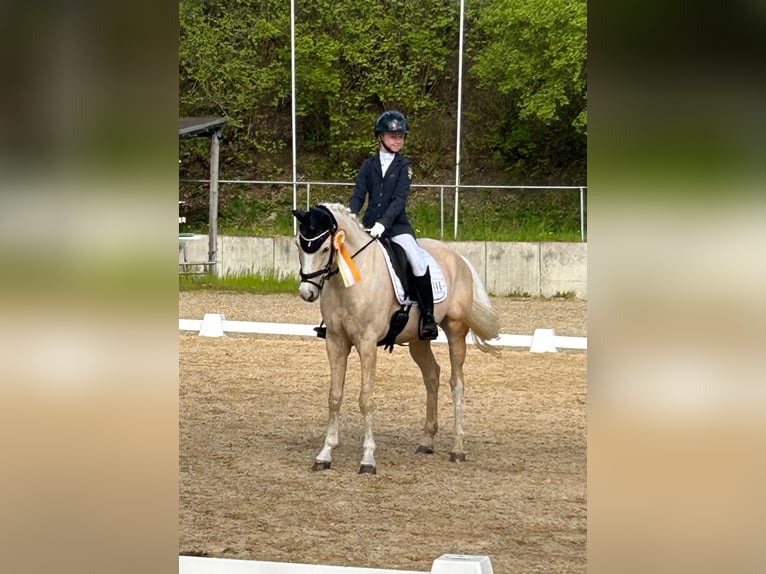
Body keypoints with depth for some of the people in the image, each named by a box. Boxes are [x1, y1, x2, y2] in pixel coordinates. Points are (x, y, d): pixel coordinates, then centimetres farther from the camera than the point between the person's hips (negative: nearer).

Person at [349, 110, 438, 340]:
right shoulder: (369, 165, 10)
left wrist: (383, 223, -24)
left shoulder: (403, 166, 2)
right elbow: (358, 196, 4)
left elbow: (399, 199, -9)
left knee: (417, 261, -27)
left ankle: (427, 316, -19)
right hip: (369, 226, 3)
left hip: (396, 225, -3)